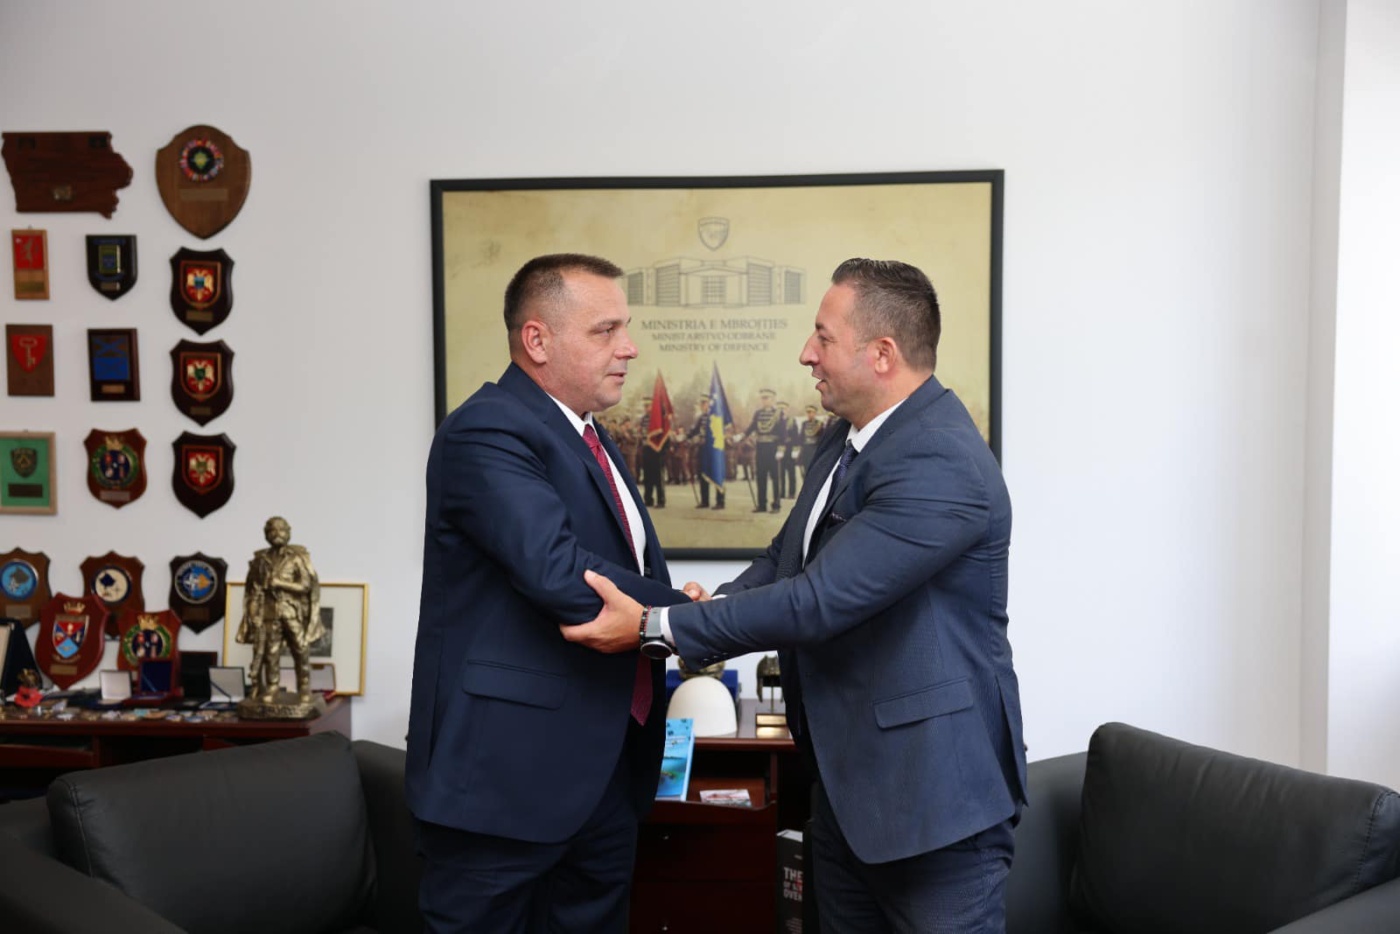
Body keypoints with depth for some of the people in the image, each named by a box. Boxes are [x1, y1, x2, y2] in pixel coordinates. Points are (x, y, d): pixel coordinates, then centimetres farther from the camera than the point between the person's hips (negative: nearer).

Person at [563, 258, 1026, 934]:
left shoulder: (942, 465, -24)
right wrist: (709, 612, -5)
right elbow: (787, 558, 13)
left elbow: (818, 600, -27)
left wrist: (656, 627, -21)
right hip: (846, 780, 9)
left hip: (933, 791, -9)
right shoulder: (846, 436, 6)